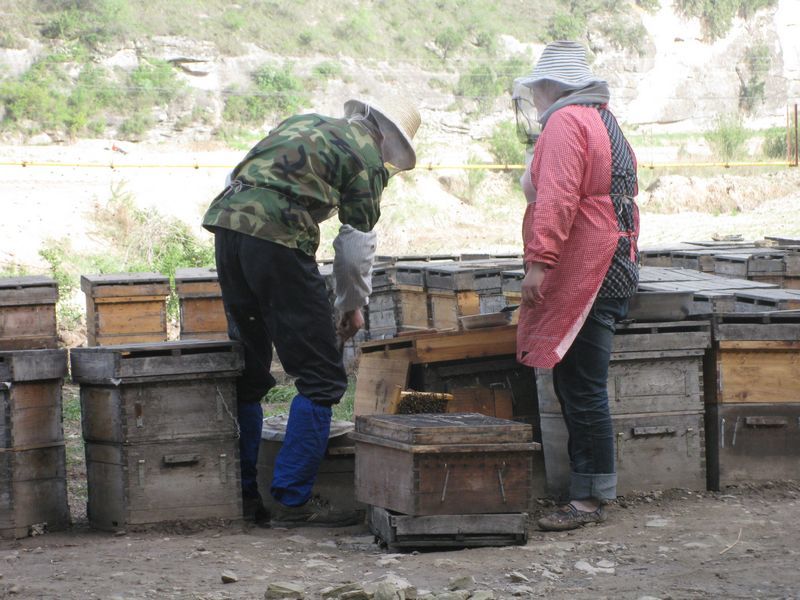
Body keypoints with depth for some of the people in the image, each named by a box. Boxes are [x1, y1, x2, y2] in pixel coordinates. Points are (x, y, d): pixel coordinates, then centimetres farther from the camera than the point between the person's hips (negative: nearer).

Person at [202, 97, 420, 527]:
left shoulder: (306, 123, 28)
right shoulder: (368, 158, 7)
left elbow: (239, 175, 24)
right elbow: (356, 242, 6)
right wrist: (352, 305, 20)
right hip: (278, 237, -8)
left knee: (248, 373, 18)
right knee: (321, 379, 1)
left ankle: (240, 494, 19)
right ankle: (292, 500, -2)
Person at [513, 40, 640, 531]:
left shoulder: (565, 122, -10)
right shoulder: (607, 123, 22)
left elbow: (557, 197, -22)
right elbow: (623, 200, 27)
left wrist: (540, 261, -26)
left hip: (581, 280, -10)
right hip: (613, 270, 10)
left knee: (582, 391, -7)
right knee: (577, 387, 12)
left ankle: (590, 499, -5)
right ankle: (590, 488, 15)